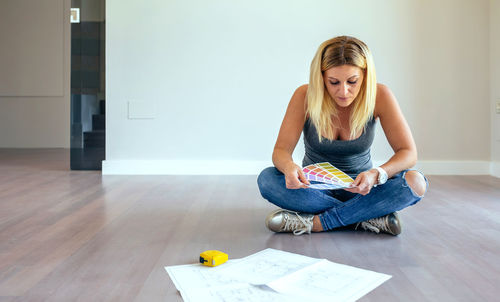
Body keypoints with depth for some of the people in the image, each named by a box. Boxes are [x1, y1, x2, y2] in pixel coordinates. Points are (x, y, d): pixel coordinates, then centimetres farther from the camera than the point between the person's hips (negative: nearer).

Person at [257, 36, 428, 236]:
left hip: (359, 188, 0)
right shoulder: (305, 96, -16)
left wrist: (377, 174, -35)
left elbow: (408, 153, -14)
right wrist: (289, 166, -41)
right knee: (267, 179, -30)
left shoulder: (379, 96, -16)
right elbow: (281, 150, -15)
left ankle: (315, 222, -26)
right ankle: (368, 218, -25)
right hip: (314, 187, 1)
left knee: (417, 183, -27)